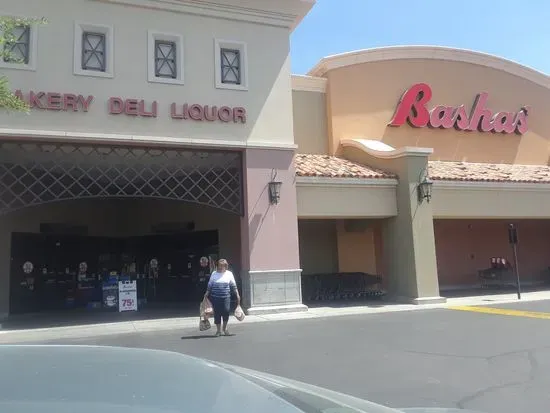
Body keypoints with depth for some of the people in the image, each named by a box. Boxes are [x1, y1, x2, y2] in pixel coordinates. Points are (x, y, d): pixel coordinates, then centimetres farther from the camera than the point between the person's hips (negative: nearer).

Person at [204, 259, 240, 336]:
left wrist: (237, 295, 6)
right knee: (217, 313, 2)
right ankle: (218, 330, 17)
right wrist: (207, 294, 6)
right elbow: (209, 285, 11)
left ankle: (225, 327, 14)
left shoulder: (229, 274, 6)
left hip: (226, 297, 0)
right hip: (215, 297, 1)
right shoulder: (214, 274, 6)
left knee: (226, 311, -11)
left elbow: (233, 286, 9)